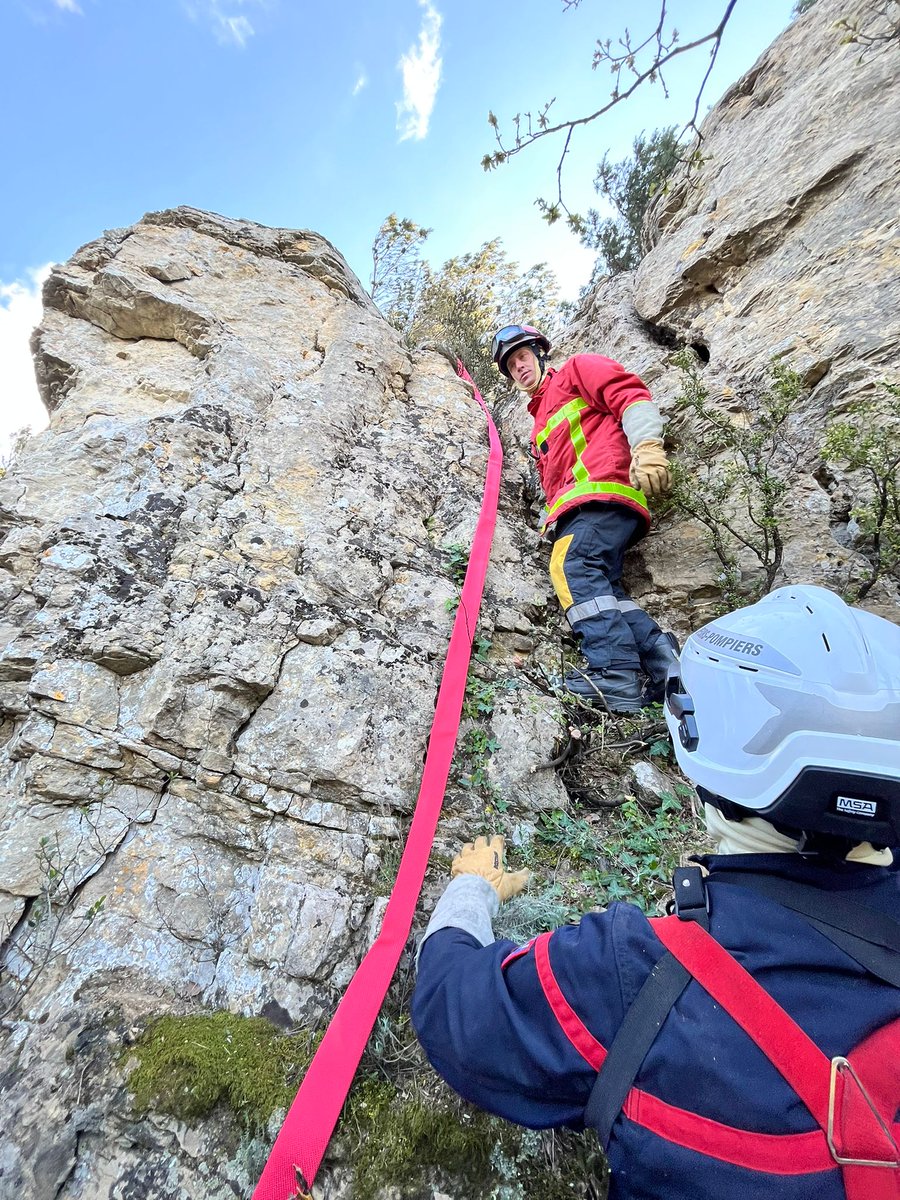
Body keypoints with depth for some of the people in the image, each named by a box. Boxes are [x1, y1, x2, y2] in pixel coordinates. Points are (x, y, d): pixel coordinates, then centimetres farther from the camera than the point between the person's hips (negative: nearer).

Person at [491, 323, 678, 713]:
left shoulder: (576, 370, 18)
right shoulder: (539, 426, 39)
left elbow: (631, 394, 1)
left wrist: (646, 446, -17)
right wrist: (554, 517, 14)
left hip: (604, 490, -8)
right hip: (576, 512, 8)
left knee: (573, 565, -28)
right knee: (599, 586, -12)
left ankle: (617, 676, -34)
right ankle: (663, 655, -17)